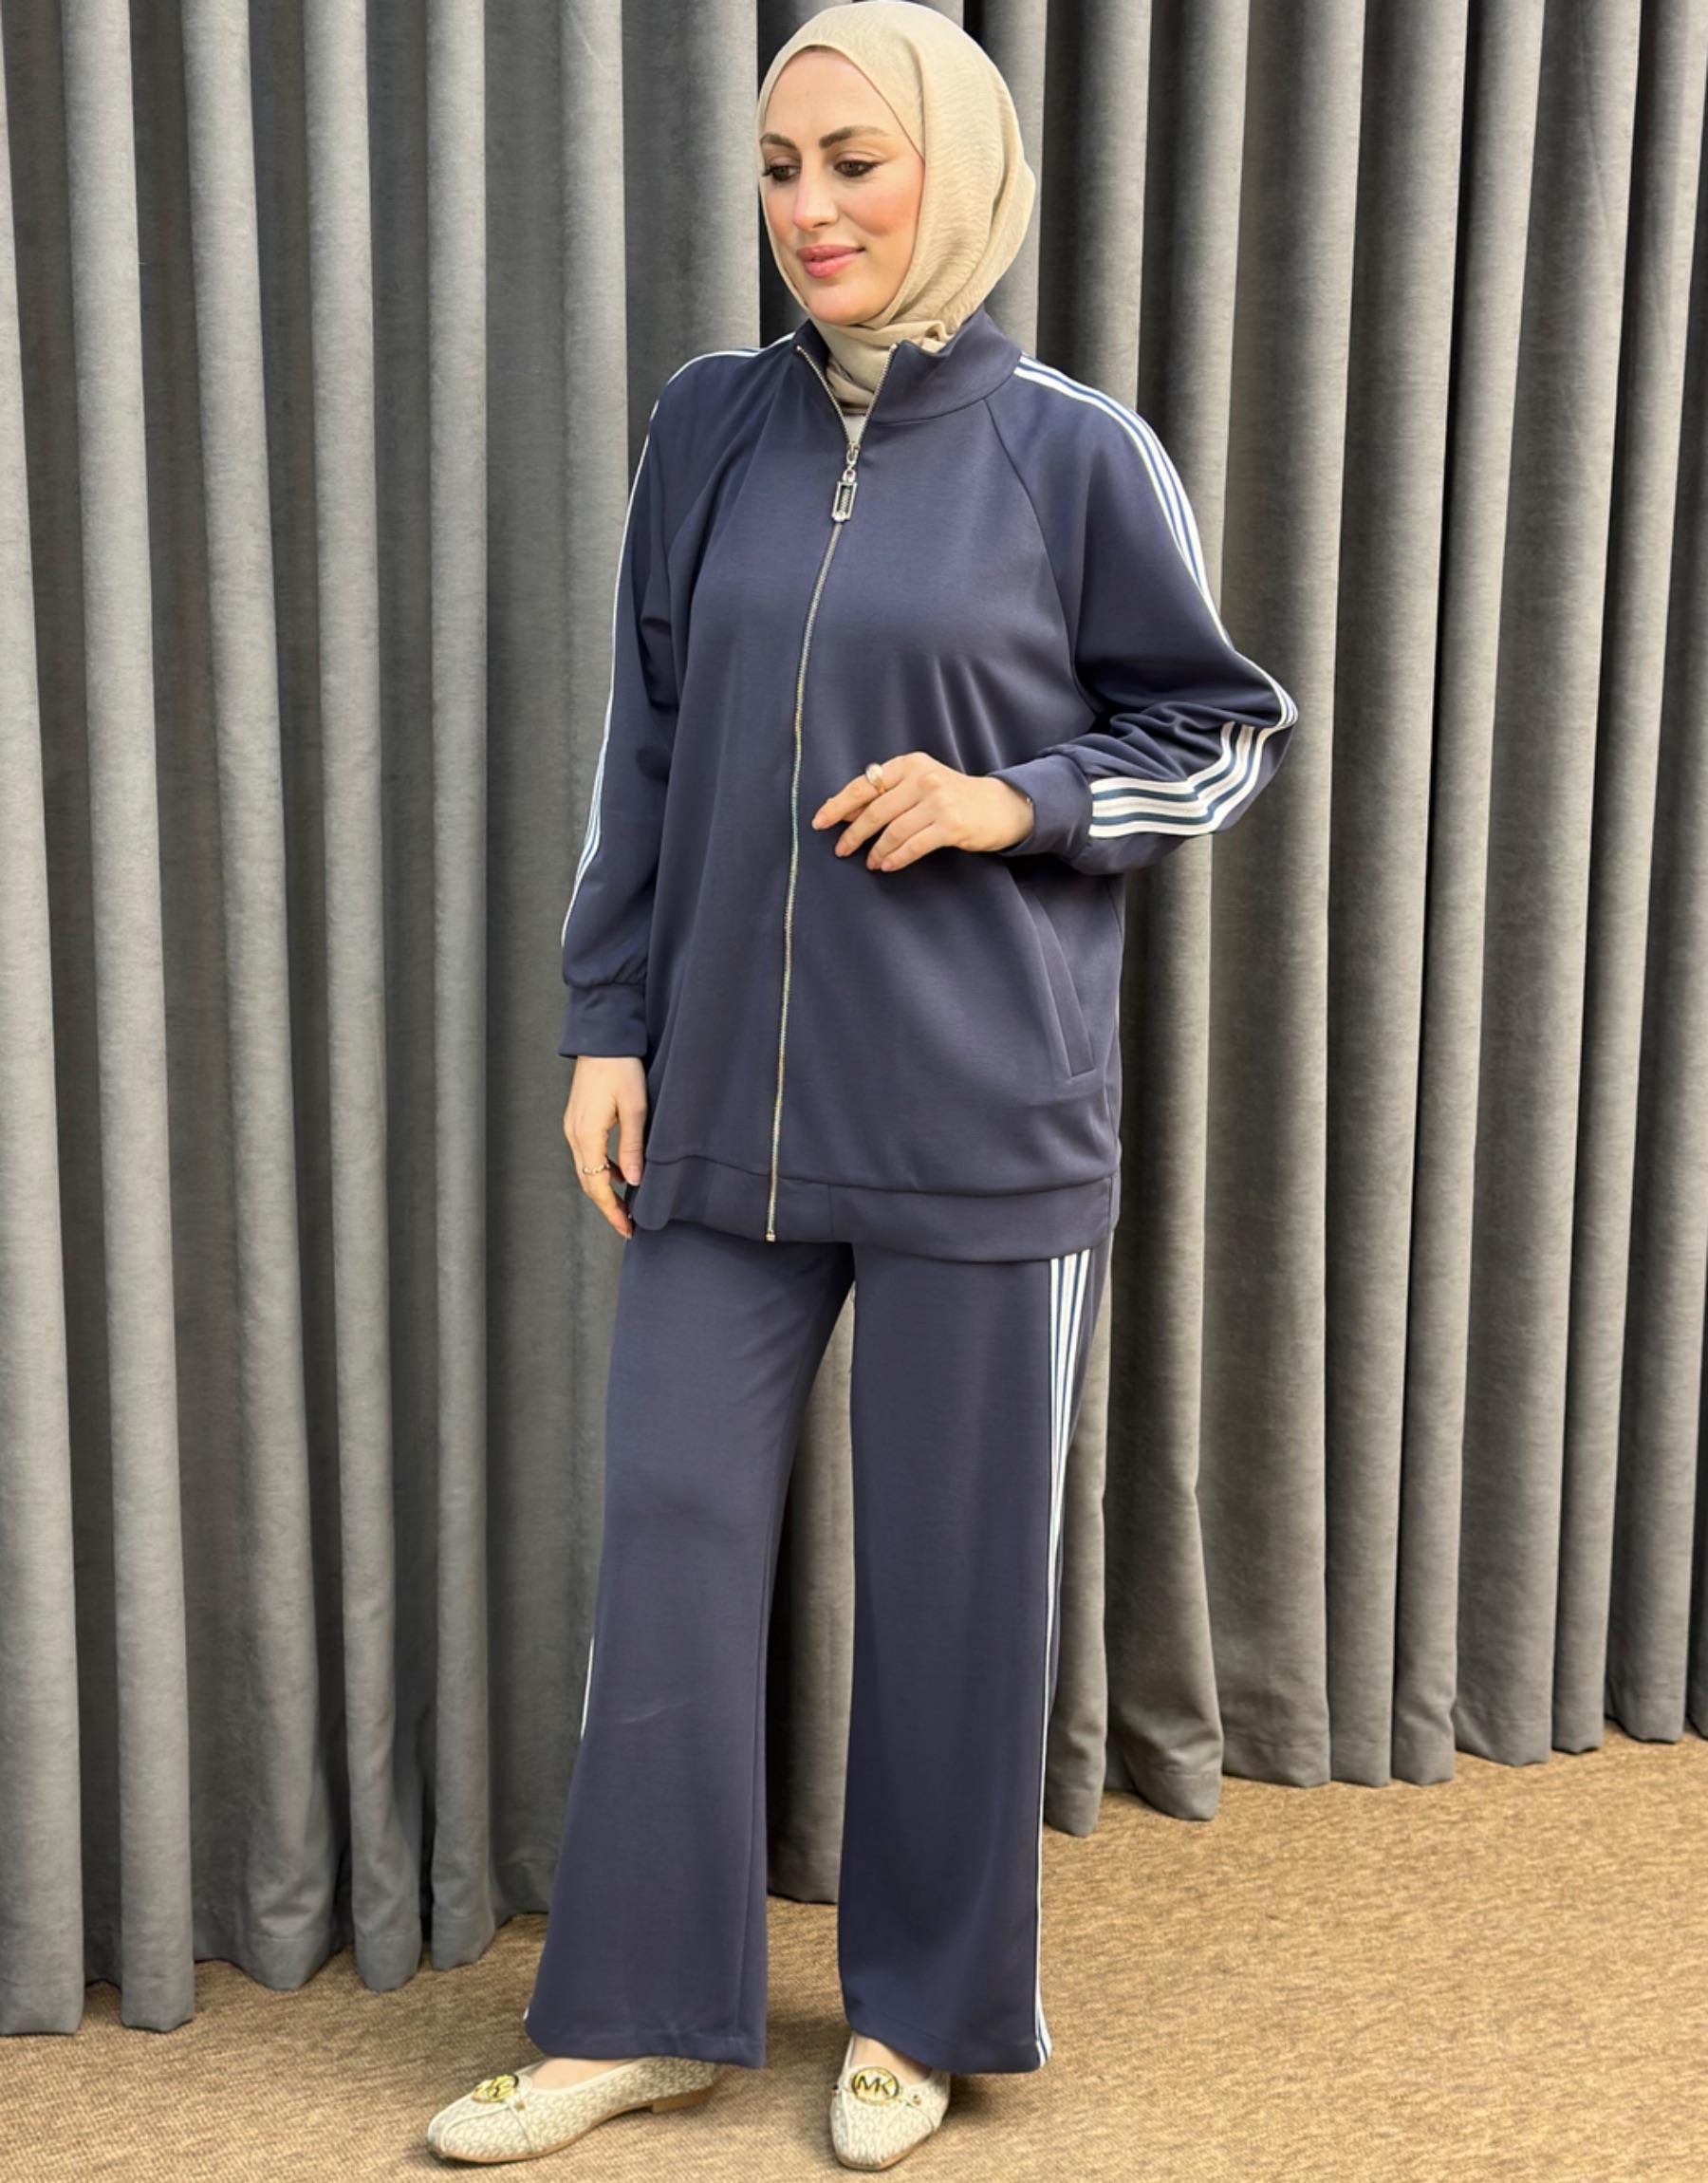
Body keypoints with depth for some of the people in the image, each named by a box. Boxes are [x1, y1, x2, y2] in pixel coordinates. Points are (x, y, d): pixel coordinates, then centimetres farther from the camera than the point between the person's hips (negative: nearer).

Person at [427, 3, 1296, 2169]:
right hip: (724, 1094, 3)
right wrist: (608, 1023, 4)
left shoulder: (1072, 453, -4)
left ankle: (921, 2009, 27)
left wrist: (1015, 797, -12)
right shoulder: (710, 427, 6)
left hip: (972, 1115, -3)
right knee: (669, 1532, 7)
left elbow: (1230, 727, 4)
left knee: (954, 1564, 7)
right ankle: (645, 2009, 23)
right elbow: (643, 747, 9)